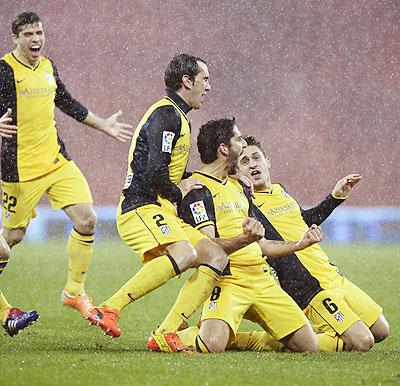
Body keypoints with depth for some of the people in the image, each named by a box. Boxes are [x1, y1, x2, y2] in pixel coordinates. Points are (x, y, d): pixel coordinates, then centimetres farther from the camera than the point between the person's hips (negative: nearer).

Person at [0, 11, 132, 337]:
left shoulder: (48, 67, 11)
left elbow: (67, 103, 26)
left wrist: (103, 125, 32)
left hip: (56, 161, 6)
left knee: (87, 219, -9)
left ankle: (74, 292, 6)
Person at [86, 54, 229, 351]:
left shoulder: (177, 115, 24)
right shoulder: (167, 115, -10)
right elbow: (154, 173, -22)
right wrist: (178, 192, -3)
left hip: (163, 212, 10)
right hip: (142, 208, -10)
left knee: (216, 256, -2)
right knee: (184, 253, -34)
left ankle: (167, 332, -12)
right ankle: (109, 310, -35)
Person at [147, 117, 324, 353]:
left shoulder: (239, 188, 21)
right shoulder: (197, 189, -7)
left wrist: (300, 244, 26)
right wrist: (245, 239, -35)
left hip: (261, 278, 8)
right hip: (227, 279, -8)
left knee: (310, 346, 0)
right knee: (212, 346, -33)